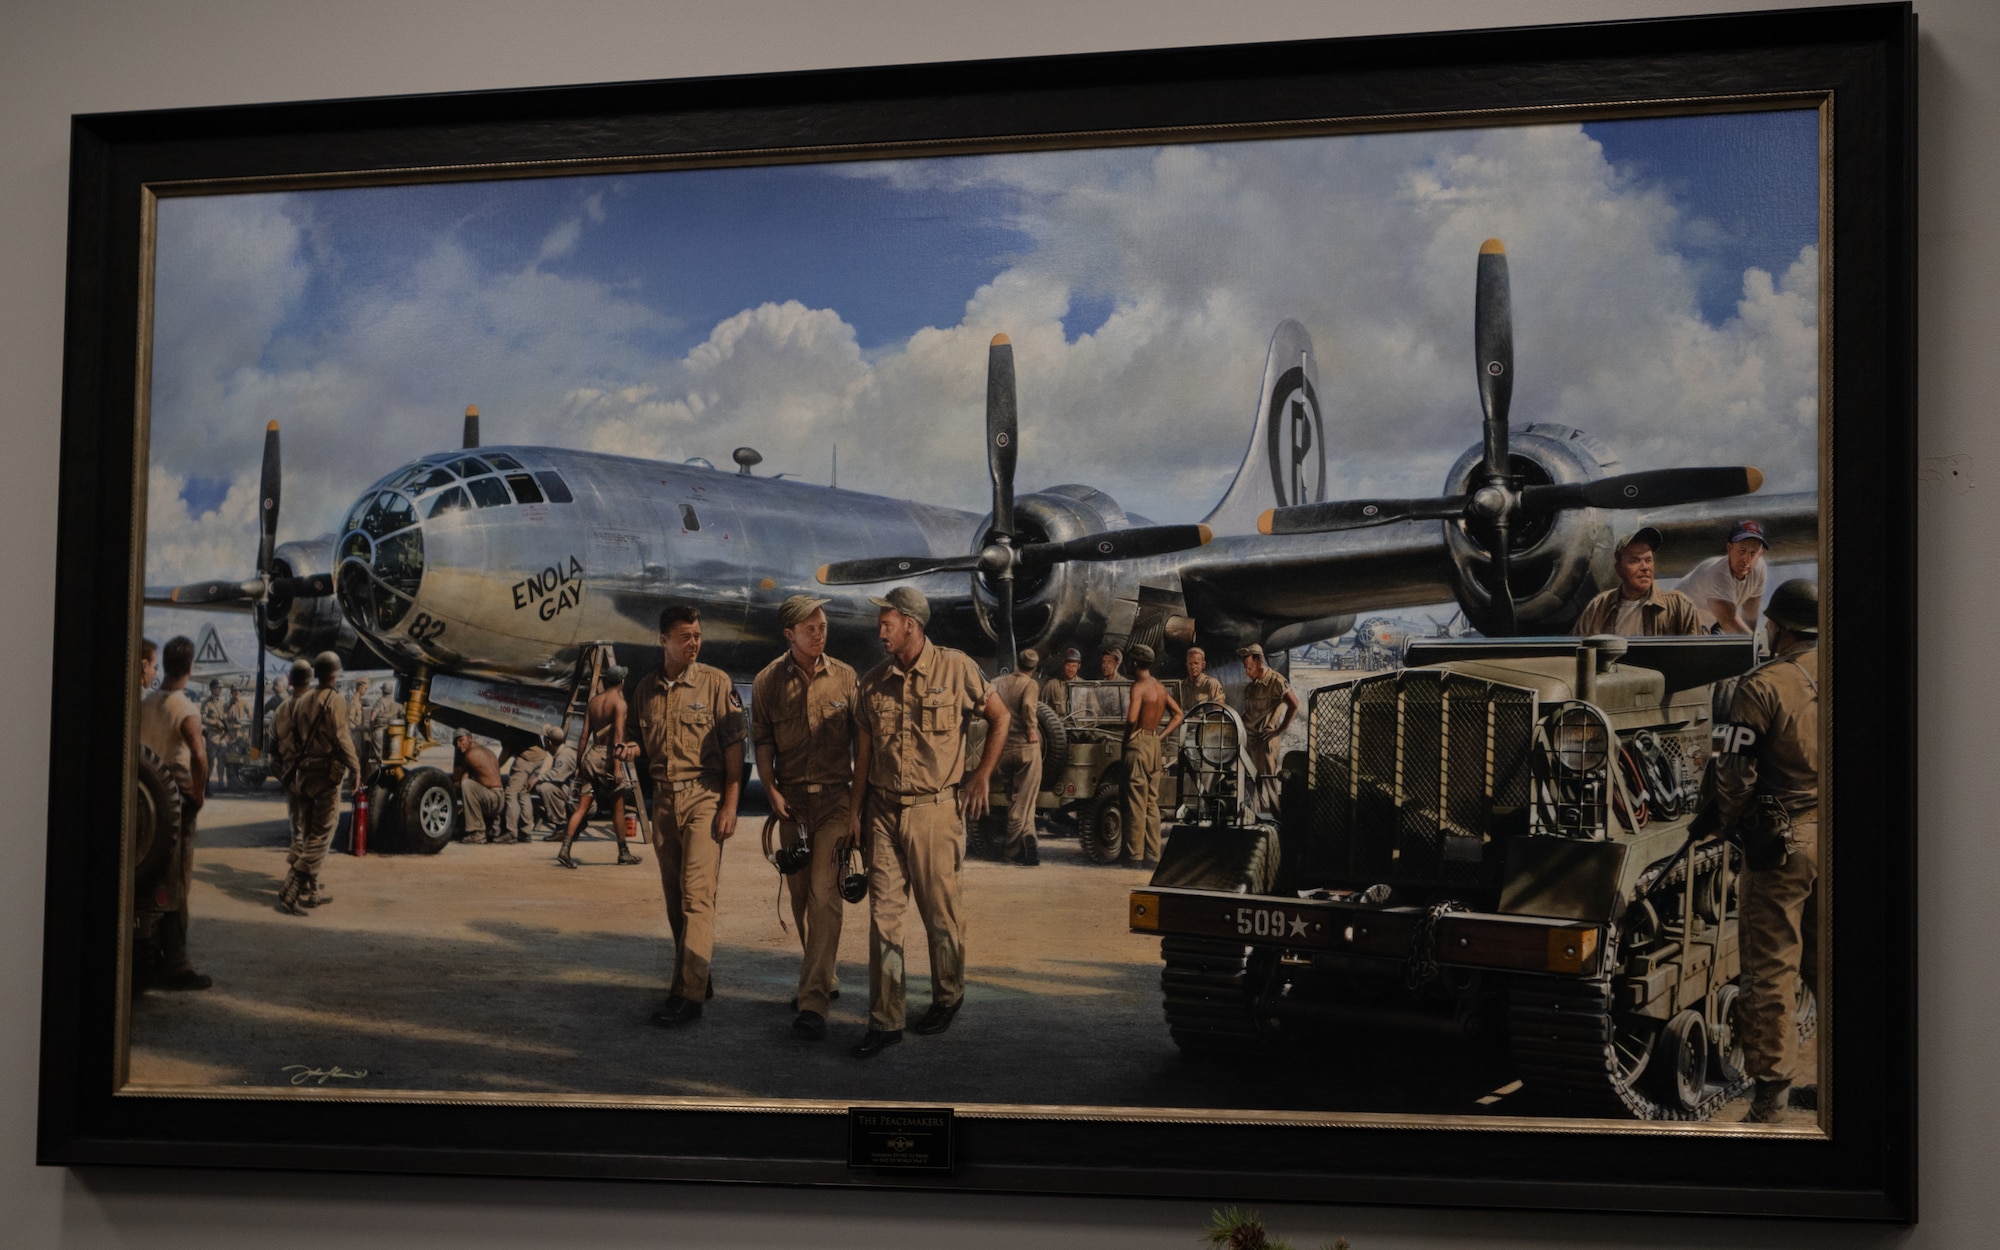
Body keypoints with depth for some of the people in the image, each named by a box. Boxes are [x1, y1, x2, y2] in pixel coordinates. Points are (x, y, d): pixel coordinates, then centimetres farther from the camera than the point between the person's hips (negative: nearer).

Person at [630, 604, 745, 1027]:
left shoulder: (716, 683, -3)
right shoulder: (646, 689, 10)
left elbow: (734, 746, -5)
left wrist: (730, 805, -11)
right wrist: (632, 750, -2)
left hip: (704, 794, -5)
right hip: (664, 797, 5)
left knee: (696, 894, -12)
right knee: (674, 896, 8)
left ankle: (687, 996, -16)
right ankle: (699, 979, 20)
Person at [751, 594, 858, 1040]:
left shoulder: (844, 678, 0)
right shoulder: (768, 681, 2)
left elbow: (860, 738, 6)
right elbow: (761, 740, 7)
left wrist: (861, 792, 2)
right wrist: (771, 790, -4)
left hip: (835, 797, -3)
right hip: (791, 799, 3)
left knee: (824, 894, -13)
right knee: (800, 895, 11)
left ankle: (813, 1001, -18)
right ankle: (825, 977, 30)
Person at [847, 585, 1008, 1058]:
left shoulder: (955, 668, -5)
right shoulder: (874, 681, 6)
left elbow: (999, 717, 6)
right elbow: (864, 750, 11)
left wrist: (982, 776, 1)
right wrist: (856, 808, 6)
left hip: (934, 809, -3)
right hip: (883, 811, 3)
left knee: (940, 912, 6)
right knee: (883, 913, 0)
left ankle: (947, 997, 29)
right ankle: (884, 1020, 3)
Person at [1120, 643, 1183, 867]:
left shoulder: (1139, 686, -13)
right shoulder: (1159, 687, 12)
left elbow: (1132, 718, -24)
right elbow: (1177, 714, 18)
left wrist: (1127, 738, -7)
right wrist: (1161, 736, 12)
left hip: (1139, 745, -8)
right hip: (1155, 745, 8)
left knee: (1136, 803, -5)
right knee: (1152, 803, 10)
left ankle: (1134, 855, -4)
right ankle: (1152, 855, 11)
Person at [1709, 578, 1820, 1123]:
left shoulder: (1764, 685, -12)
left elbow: (1733, 771, -13)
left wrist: (1730, 823, 3)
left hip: (1783, 839, -6)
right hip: (1843, 842, 6)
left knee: (1771, 963, 1)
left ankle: (1773, 1082, 3)